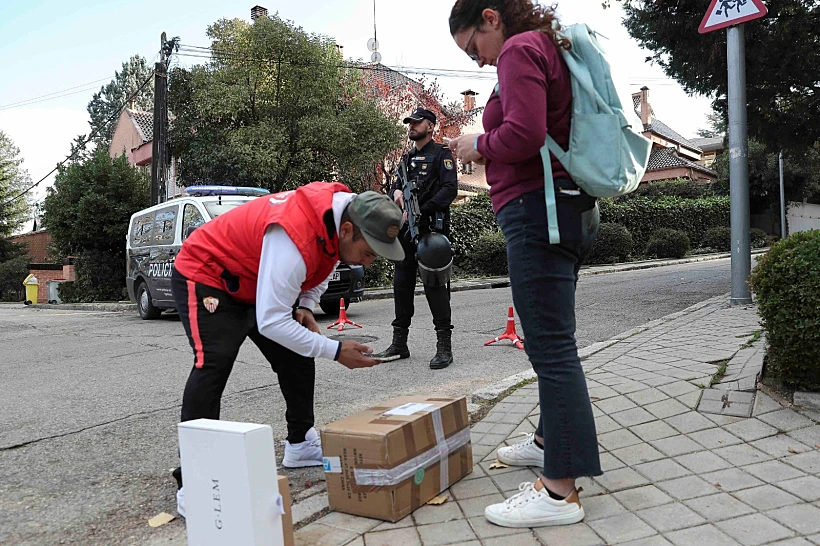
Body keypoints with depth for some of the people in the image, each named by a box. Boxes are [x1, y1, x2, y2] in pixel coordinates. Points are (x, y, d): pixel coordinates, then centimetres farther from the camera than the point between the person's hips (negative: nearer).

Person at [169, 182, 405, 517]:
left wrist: (305, 307, -9)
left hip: (256, 283, 9)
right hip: (204, 275, -9)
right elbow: (270, 322, -37)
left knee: (297, 355, 6)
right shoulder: (293, 237, -40)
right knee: (215, 362, -27)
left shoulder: (337, 219, -12)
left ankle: (300, 444, 21)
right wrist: (335, 351, -33)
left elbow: (320, 270, 10)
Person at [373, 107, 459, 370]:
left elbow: (450, 188, -11)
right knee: (402, 284, 8)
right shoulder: (407, 157, 23)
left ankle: (444, 347, -5)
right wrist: (396, 191, -1)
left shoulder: (441, 154, 1)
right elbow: (396, 183, 25)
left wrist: (420, 211, -19)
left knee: (434, 284, -9)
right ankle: (399, 344, 17)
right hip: (406, 229, 8)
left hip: (431, 228, -7)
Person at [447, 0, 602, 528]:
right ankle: (550, 439, 34)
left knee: (551, 346, -10)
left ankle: (561, 489, -4)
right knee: (552, 339, 18)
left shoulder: (519, 49, -7)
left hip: (538, 210, -11)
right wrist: (486, 148, 15)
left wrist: (479, 144, -5)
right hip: (572, 208, 11)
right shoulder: (551, 48, 22)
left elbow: (523, 133, -22)